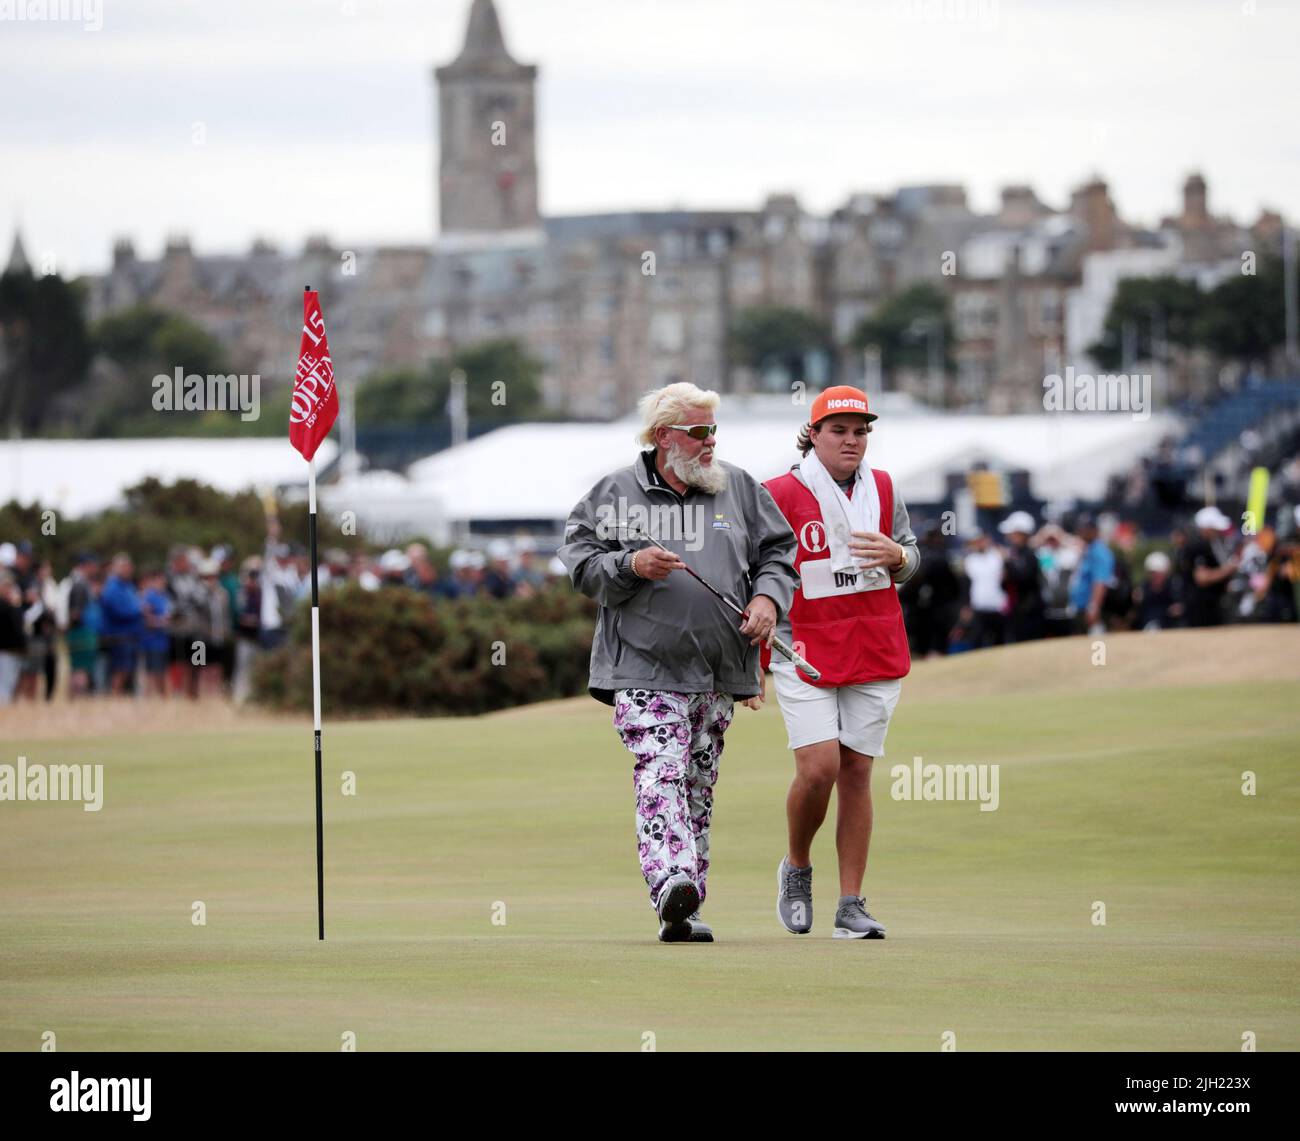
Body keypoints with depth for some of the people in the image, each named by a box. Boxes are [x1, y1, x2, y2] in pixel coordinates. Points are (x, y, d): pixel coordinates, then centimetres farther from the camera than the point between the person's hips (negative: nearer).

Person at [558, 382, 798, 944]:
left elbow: (777, 551, 16)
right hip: (644, 668, -4)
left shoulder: (739, 488, 11)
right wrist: (631, 565, -16)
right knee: (660, 775, -20)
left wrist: (768, 597, -3)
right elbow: (579, 562, 1)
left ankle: (685, 912, 13)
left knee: (699, 788, 8)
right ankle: (671, 882, -37)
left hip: (718, 671, 4)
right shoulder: (616, 492, 2)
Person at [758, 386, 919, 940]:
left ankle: (851, 906, 4)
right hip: (804, 650, -3)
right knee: (818, 766, -15)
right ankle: (796, 869, 12)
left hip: (876, 652, 3)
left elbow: (911, 562, 17)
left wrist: (897, 555, -8)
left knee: (856, 770, 1)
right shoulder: (780, 494, -4)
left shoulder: (882, 488, 8)